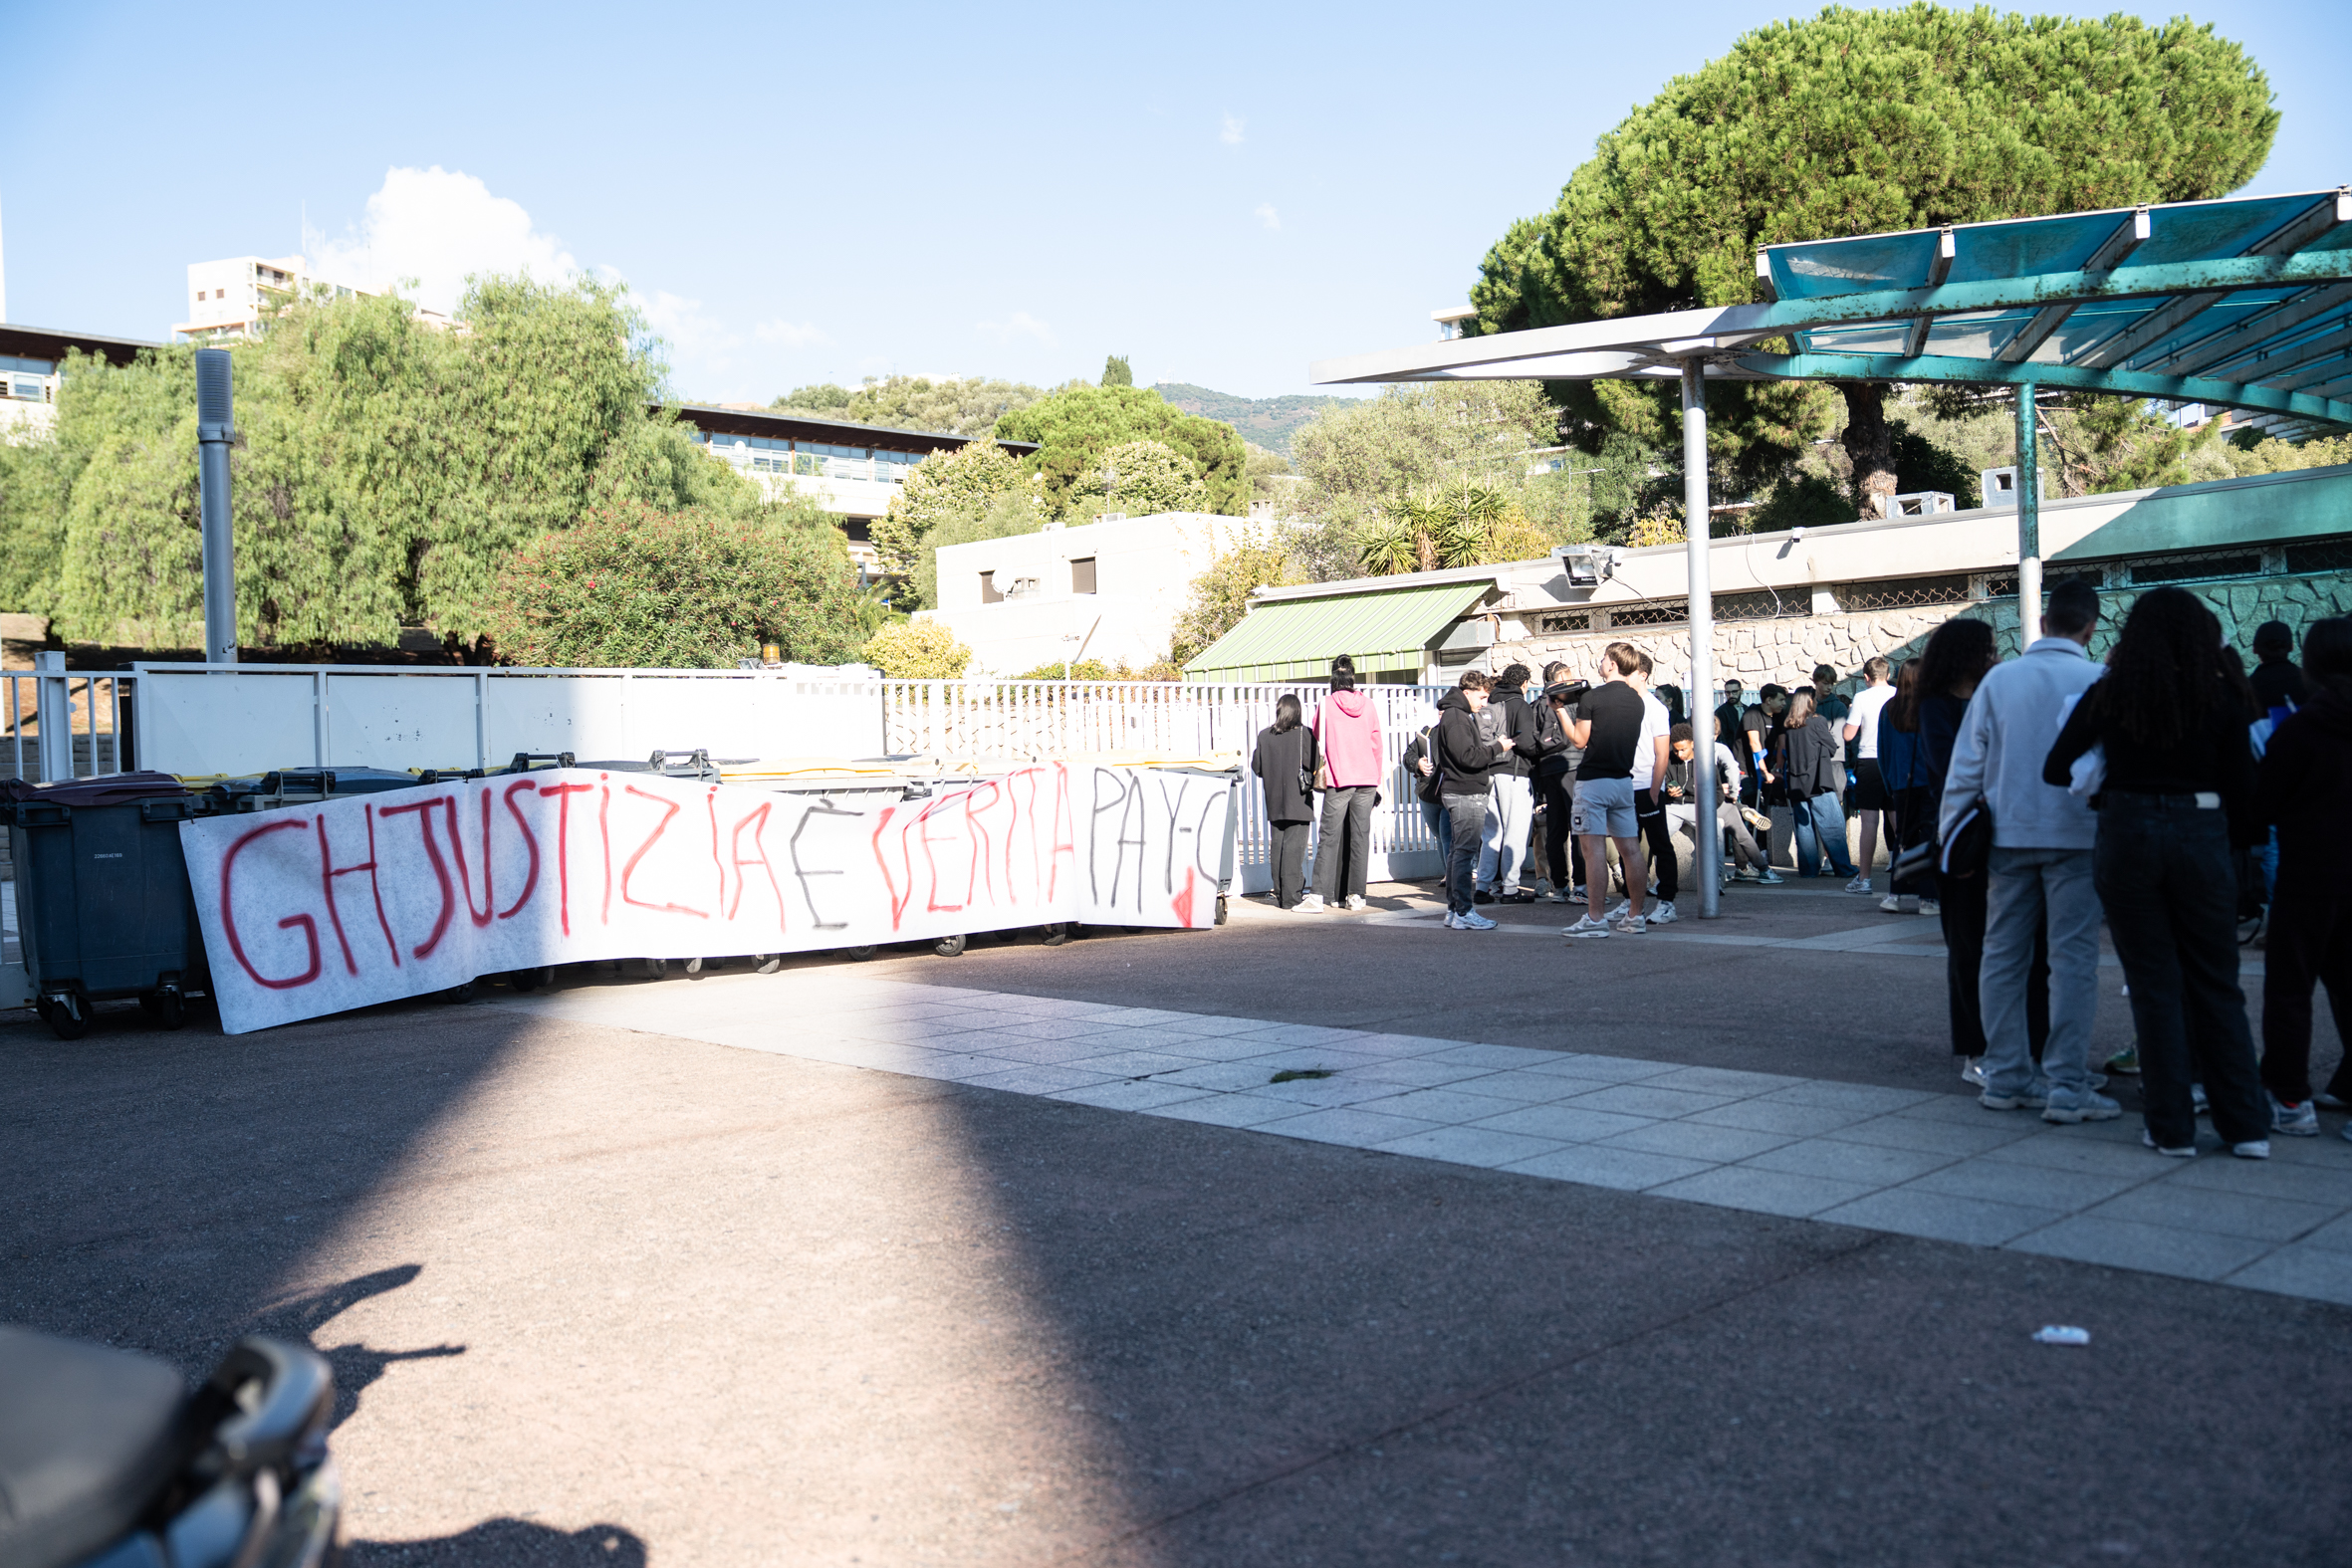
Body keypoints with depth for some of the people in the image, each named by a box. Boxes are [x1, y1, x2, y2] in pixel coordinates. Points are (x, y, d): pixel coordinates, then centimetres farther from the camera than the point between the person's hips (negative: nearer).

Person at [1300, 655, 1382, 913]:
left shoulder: (1326, 705, -2)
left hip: (1337, 778, -3)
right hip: (1367, 777, 3)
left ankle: (1321, 895, -7)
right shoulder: (1368, 704, 6)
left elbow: (1317, 741, 9)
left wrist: (1320, 774, 27)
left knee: (1329, 836, -3)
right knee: (1360, 835, 5)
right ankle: (1356, 895, 5)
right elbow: (1376, 744, 10)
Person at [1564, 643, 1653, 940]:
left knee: (1594, 849, -7)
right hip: (1624, 780, 6)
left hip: (1593, 780, -6)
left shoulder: (1593, 697, -10)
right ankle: (1634, 916, 12)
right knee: (1630, 849, 8)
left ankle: (1594, 918, -9)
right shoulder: (1636, 701, 9)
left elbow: (1580, 739, -6)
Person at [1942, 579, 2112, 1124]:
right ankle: (2067, 1087, -1)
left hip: (2008, 834, 3)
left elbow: (1967, 762, 2)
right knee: (2073, 959, 0)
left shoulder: (1999, 678, 2)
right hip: (2076, 835, -3)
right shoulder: (2099, 681, -6)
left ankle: (2005, 1077, 16)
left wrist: (1950, 834, 7)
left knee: (2003, 956, 10)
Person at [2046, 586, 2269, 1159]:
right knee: (2216, 984, 11)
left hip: (2128, 835, 0)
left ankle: (2172, 1127, 11)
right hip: (2202, 835, 0)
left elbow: (2055, 769, 3)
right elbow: (2241, 786, 0)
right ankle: (2246, 1127, 12)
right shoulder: (2222, 697, -1)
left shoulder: (2110, 695, 0)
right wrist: (2244, 841, 13)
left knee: (2154, 984, 7)